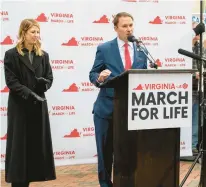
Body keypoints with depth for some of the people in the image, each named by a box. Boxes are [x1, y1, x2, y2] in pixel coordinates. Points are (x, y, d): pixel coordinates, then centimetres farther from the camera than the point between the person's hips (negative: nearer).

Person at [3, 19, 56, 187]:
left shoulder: (43, 55, 10)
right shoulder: (11, 55, -2)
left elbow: (49, 78, 11)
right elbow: (11, 81, -9)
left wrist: (43, 84, -13)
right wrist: (30, 94, -19)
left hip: (38, 105, 4)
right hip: (19, 106, -4)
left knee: (37, 144, 4)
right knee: (19, 145, -1)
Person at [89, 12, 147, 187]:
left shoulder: (141, 50, 8)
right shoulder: (104, 49, -1)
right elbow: (93, 74, -2)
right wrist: (99, 77, -23)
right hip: (107, 108, -2)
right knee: (105, 151, 7)